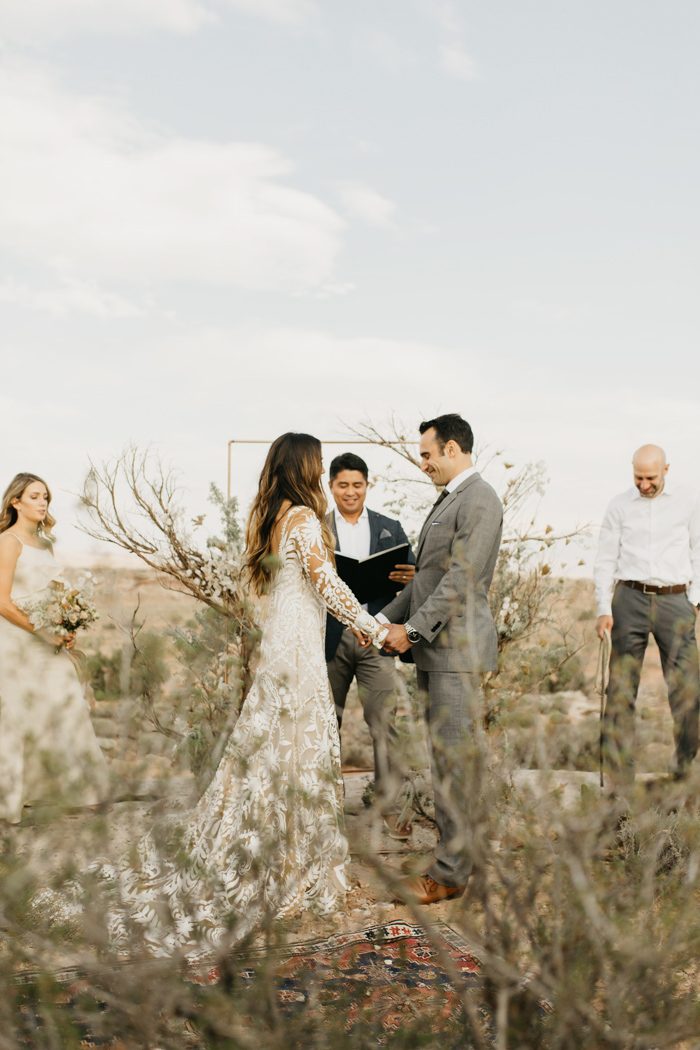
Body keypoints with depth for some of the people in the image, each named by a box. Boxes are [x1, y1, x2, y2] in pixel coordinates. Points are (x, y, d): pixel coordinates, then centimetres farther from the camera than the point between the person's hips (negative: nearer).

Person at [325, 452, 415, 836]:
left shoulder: (390, 528, 9)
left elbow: (411, 574, 6)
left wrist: (410, 577, -17)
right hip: (330, 636, 0)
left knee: (383, 722, -5)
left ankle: (389, 807, 1)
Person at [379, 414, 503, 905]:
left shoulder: (479, 501, -13)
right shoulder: (448, 500, 18)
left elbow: (461, 579, -19)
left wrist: (412, 629, -15)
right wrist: (387, 619, 14)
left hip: (457, 648, -10)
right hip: (436, 648, 10)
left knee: (453, 759, -5)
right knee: (449, 756, 13)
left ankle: (449, 873, 1)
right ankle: (463, 851, 23)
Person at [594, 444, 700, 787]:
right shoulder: (619, 505, 6)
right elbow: (605, 561, 6)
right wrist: (604, 609, -2)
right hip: (630, 599, 0)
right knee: (621, 690, -1)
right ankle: (620, 778, 3)